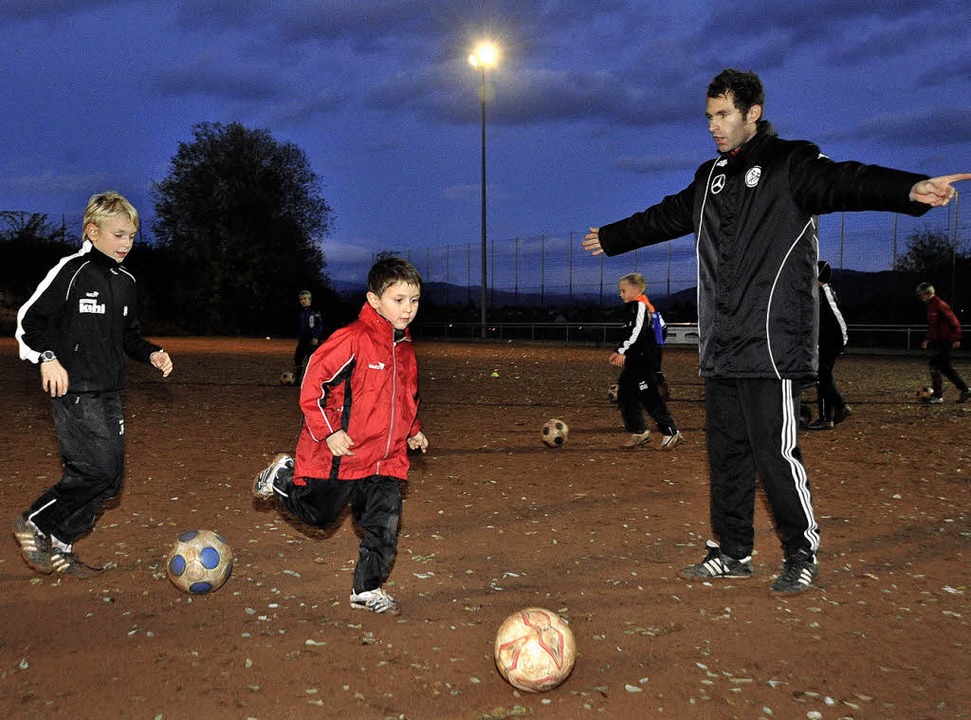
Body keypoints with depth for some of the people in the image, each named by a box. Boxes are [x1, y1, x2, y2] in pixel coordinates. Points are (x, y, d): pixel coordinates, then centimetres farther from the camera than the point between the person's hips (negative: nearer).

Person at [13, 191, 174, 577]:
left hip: (109, 391, 8)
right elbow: (30, 320, -8)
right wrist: (48, 358, -22)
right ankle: (35, 524, 6)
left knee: (110, 479, 7)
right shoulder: (72, 271, -8)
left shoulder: (125, 281, 14)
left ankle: (58, 547, 20)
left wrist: (152, 353, 7)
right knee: (97, 470, -15)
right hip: (75, 389, -8)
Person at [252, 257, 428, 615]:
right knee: (318, 515, 13)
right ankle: (282, 476, 39)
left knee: (385, 525, 1)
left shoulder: (405, 348, 6)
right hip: (340, 453, -6)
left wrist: (412, 431, 16)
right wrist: (328, 432, -19)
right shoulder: (352, 339, -19)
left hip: (387, 458, 6)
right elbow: (313, 382, -18)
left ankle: (367, 590, 17)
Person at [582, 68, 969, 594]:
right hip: (720, 348, 7)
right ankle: (732, 553, 23)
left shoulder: (790, 164, -3)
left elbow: (847, 183, -22)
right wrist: (610, 238, 46)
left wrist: (911, 189, -42)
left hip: (771, 347, -7)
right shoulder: (710, 178, 19)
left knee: (775, 452, -5)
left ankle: (802, 555, 12)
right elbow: (665, 217, 34)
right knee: (726, 452, 12)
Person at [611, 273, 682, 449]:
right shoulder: (632, 307, 19)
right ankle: (638, 432, 19)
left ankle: (670, 432, -1)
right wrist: (618, 351, 24)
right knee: (625, 394, 11)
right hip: (634, 361, 10)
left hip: (644, 360, -10)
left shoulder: (640, 305, -12)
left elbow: (638, 331, -24)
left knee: (649, 396, -9)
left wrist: (623, 351, -27)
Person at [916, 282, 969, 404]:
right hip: (938, 341, 10)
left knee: (935, 367, -8)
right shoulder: (931, 306, 15)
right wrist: (927, 339, 22)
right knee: (946, 368, 12)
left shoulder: (940, 305, -15)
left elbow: (954, 322, -17)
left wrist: (956, 339, -19)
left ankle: (937, 396, -3)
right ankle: (965, 390, 18)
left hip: (943, 342, -10)